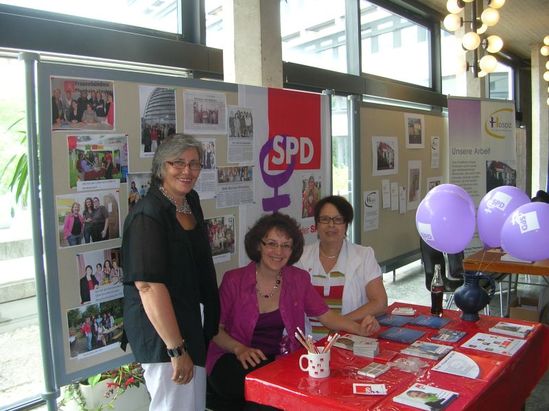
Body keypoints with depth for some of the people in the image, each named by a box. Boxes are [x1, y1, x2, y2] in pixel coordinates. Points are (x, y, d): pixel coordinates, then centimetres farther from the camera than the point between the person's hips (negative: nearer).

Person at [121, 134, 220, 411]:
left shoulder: (192, 202, 7)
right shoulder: (148, 214, -19)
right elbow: (149, 286, -25)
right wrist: (177, 349, -24)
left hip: (193, 324, 9)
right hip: (164, 334, -9)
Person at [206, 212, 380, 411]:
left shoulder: (298, 279, 4)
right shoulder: (234, 280, -5)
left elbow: (325, 315, 3)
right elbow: (215, 328, -3)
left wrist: (359, 329, -13)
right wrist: (240, 349, -20)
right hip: (234, 359, -3)